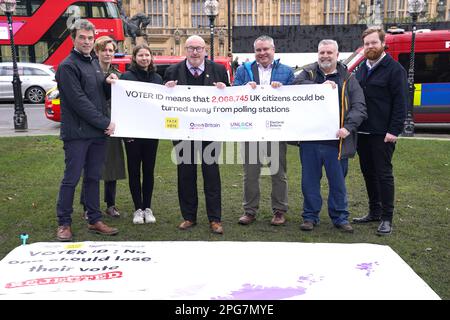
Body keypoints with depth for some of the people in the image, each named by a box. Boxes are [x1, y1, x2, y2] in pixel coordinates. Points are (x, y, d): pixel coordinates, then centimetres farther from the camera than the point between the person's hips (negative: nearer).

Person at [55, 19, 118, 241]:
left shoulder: (94, 63, 16)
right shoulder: (68, 66, -8)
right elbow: (79, 101, -15)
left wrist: (108, 83, -1)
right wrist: (105, 123, -13)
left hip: (98, 132, 7)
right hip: (77, 133, -7)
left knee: (94, 178, 11)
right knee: (71, 179, 0)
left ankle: (94, 220, 20)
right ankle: (64, 223, 11)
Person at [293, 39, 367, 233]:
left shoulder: (347, 79, 8)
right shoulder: (308, 73, 10)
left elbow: (359, 107, -1)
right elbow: (296, 86, -12)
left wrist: (348, 127, -16)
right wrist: (320, 85, -22)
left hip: (336, 140, 0)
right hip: (309, 139, 1)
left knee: (338, 181, 9)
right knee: (309, 180, 9)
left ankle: (340, 217, 23)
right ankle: (310, 216, 23)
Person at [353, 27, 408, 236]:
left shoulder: (394, 69, -6)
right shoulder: (362, 69, 15)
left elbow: (400, 103, -11)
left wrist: (394, 130, -18)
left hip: (382, 134, -7)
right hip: (363, 132, 7)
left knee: (383, 174, -3)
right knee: (368, 172, 13)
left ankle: (387, 218, 6)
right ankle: (374, 212, 26)